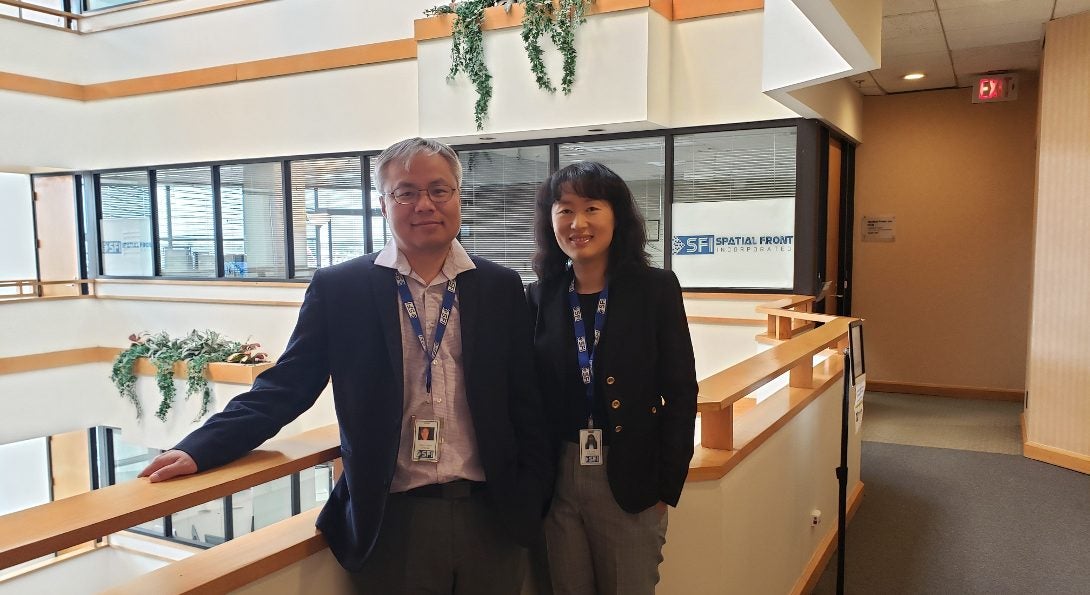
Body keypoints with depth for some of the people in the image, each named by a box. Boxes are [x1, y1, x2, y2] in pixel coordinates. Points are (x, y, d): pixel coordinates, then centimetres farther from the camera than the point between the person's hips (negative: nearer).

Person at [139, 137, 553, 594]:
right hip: (393, 521, -1)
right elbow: (286, 386, -2)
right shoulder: (338, 288, -2)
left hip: (491, 518, 2)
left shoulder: (501, 288, 2)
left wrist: (530, 501, 1)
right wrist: (200, 449, -13)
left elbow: (526, 403, 3)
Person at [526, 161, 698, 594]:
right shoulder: (540, 296, 1)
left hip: (630, 479, -2)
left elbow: (680, 394, -4)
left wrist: (666, 488, -6)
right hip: (556, 479, 2)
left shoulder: (655, 289, -5)